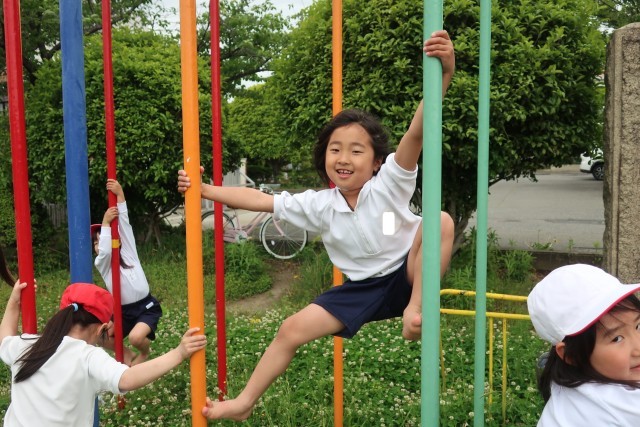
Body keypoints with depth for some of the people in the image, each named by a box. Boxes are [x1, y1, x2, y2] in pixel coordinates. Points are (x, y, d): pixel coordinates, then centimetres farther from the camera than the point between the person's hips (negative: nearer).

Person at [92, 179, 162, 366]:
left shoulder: (128, 253, 0)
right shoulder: (101, 263, 1)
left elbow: (124, 224, -12)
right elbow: (105, 252, -24)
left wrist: (120, 194, -21)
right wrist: (105, 222, -23)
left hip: (147, 307, -3)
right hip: (123, 311, 4)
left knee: (135, 337, -28)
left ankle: (144, 353, 11)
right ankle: (126, 354, 19)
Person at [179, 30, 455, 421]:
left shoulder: (389, 186, -21)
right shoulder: (319, 205, -8)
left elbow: (416, 133, -38)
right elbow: (261, 200, -4)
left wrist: (443, 74, -53)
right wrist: (203, 190, -10)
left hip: (406, 276, -4)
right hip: (362, 288, 4)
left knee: (439, 222, -32)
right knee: (292, 330, -2)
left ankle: (416, 309, -20)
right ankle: (245, 403, 17)